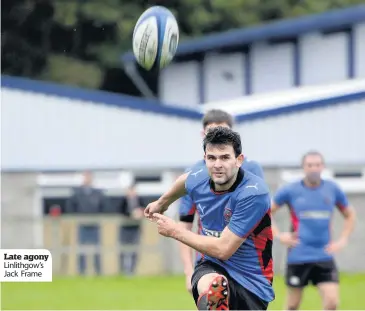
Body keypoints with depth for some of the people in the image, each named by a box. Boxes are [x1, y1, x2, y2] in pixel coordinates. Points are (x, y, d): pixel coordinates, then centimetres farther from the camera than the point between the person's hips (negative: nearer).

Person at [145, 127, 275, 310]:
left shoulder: (254, 193, -24)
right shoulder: (198, 180, -6)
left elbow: (223, 249, -25)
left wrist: (175, 231, -15)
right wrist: (162, 202, 42)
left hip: (251, 283, -2)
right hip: (212, 268, 2)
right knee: (214, 286, -36)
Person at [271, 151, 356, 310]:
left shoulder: (332, 189, 4)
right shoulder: (290, 190, -2)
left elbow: (350, 215, 19)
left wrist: (342, 240, 6)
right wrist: (279, 235, -5)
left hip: (324, 257, 2)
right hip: (298, 257, -2)